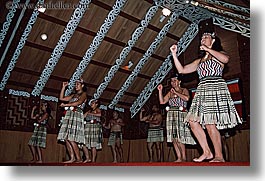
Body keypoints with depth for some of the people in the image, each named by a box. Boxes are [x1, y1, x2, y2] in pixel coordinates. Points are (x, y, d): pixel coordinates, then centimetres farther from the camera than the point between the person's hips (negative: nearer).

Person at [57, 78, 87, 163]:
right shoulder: (73, 95, 25)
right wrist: (63, 87, 20)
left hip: (76, 116, -7)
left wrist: (65, 105, -9)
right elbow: (61, 98, 22)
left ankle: (79, 159, -8)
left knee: (71, 140, -15)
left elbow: (78, 103, -12)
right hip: (69, 116, 7)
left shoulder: (83, 94, 5)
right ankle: (72, 158, 2)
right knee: (66, 139, -2)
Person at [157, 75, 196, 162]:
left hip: (181, 115, -5)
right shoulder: (170, 92, 17)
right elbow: (162, 101, 9)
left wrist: (176, 92, -11)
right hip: (171, 116, 5)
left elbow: (186, 98, -15)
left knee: (179, 138, -12)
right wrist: (160, 91, 3)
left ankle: (184, 157, 0)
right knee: (173, 138, -1)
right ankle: (179, 158, 5)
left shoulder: (184, 90, 6)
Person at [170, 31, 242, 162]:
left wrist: (207, 49, -6)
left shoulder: (219, 54, 10)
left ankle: (219, 156, -3)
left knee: (210, 124, -14)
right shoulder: (199, 61, 25)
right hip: (202, 91, 7)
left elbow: (225, 59, -15)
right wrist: (174, 54, 15)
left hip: (216, 88, -6)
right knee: (193, 121, -7)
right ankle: (207, 152, 2)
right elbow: (182, 70, 19)